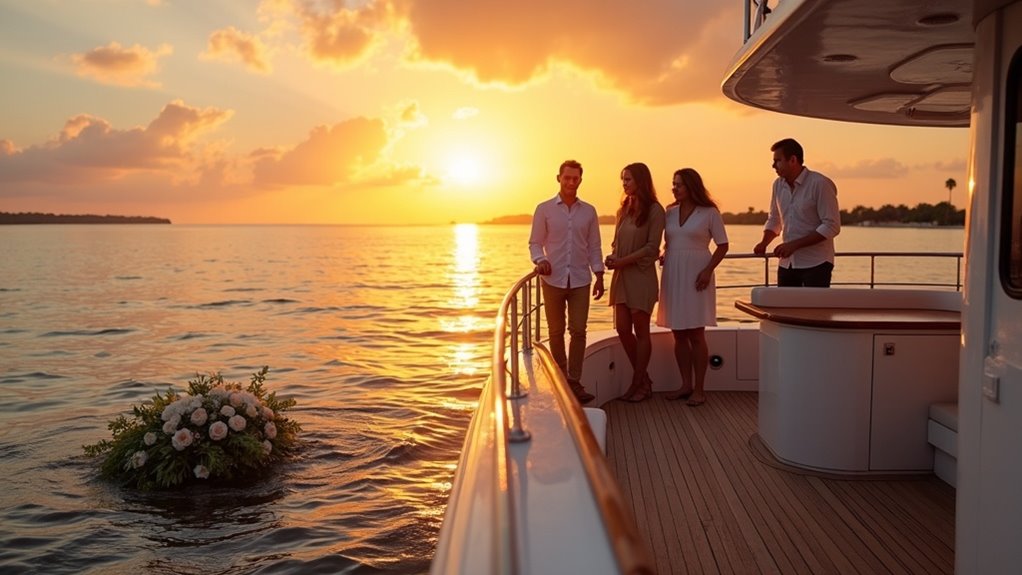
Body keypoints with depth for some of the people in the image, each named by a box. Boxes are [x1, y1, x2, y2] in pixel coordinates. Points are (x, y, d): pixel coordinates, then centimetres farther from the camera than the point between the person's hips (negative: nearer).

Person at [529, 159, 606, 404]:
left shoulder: (589, 211, 8)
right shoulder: (544, 209, 2)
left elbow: (594, 246, 10)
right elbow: (535, 243, 3)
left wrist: (599, 276, 3)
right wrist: (540, 260, -17)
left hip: (580, 280, 1)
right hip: (553, 279, -1)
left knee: (578, 331, -2)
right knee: (556, 332, 6)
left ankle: (574, 381, 4)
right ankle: (560, 380, 16)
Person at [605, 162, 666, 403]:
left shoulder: (654, 210, -7)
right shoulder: (624, 209, 13)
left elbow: (651, 248, -12)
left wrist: (622, 261, -16)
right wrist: (612, 257, -4)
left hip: (641, 276, -7)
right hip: (621, 277, 7)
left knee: (641, 331, 1)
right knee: (623, 329, 5)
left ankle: (639, 383, 13)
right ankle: (643, 378, 21)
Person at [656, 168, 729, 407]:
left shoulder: (709, 213, -2)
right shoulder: (670, 212, 10)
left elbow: (722, 245, -2)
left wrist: (708, 270, -14)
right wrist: (664, 256, -3)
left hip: (696, 277, -5)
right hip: (672, 276, 5)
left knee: (696, 334, -3)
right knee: (679, 334, 7)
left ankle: (698, 389, 5)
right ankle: (686, 385, 17)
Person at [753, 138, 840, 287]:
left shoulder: (820, 184, -11)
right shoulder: (778, 185, 9)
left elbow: (832, 226, -14)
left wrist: (794, 245, -20)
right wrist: (764, 243, -1)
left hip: (816, 263, -6)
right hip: (786, 263, 6)